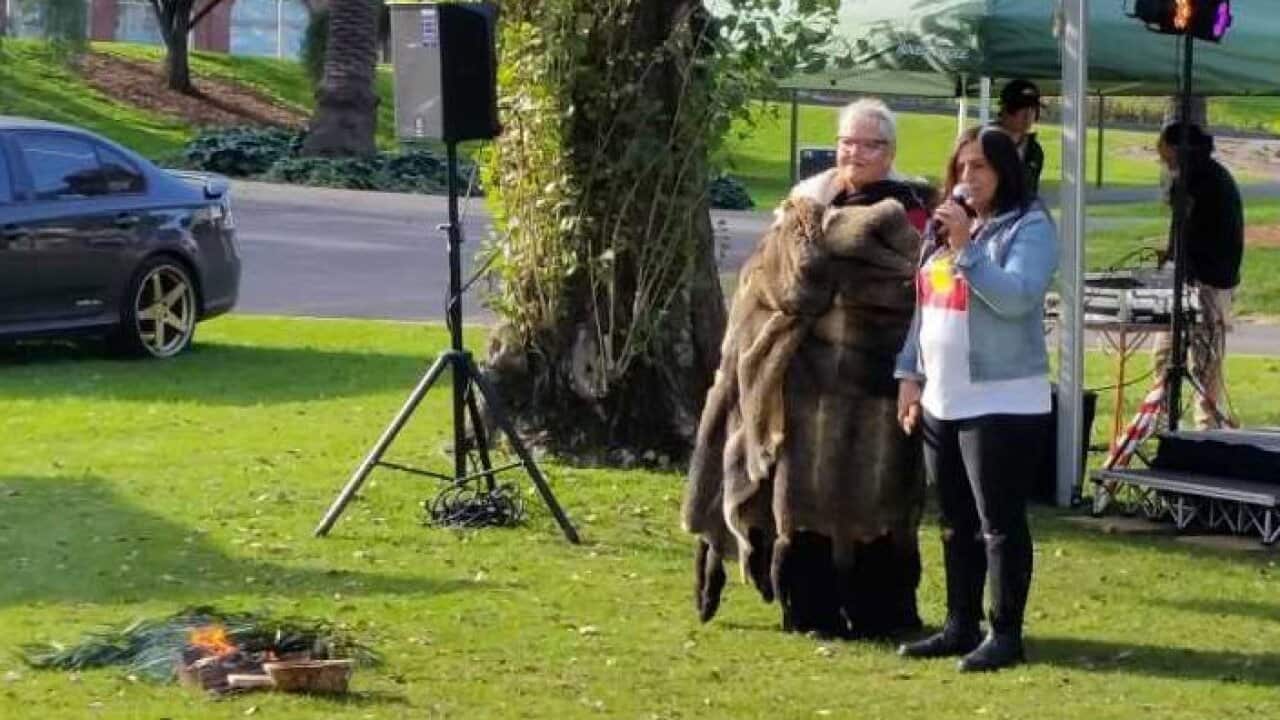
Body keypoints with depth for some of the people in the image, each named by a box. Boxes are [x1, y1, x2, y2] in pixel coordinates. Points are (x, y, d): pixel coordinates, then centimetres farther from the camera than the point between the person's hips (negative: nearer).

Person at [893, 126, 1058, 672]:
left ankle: (1005, 632, 1)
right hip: (941, 401, 8)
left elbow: (1016, 297, -23)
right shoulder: (942, 226, 15)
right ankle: (960, 625, 21)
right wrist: (909, 374, 13)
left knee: (1000, 522, -4)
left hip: (1002, 402, -8)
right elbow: (924, 306, 19)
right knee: (955, 523, 13)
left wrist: (966, 249, -24)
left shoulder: (1030, 228, -8)